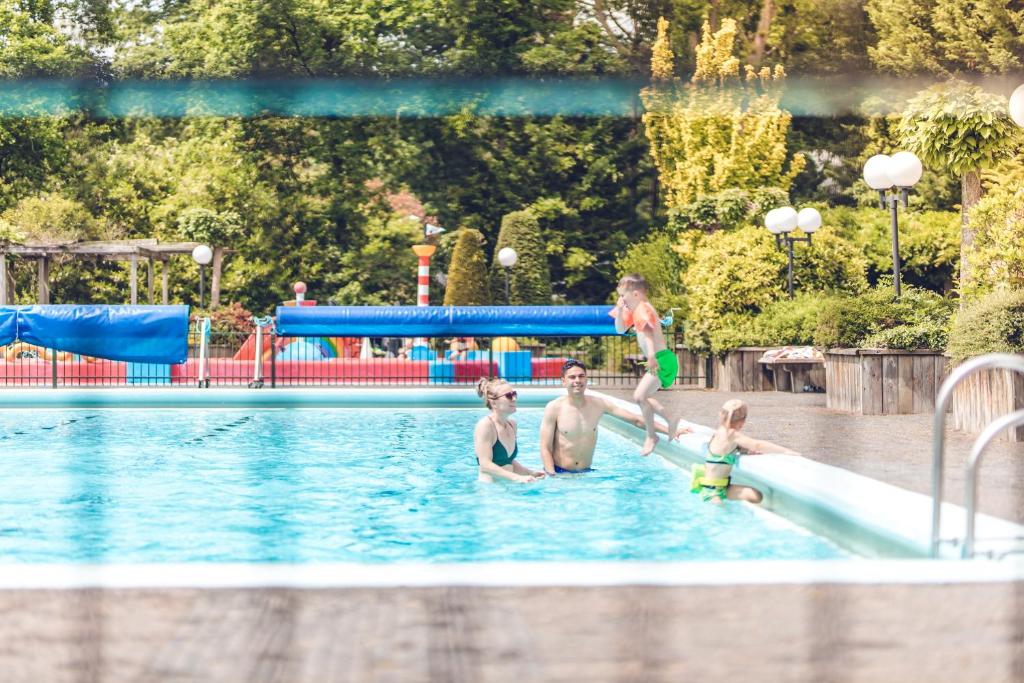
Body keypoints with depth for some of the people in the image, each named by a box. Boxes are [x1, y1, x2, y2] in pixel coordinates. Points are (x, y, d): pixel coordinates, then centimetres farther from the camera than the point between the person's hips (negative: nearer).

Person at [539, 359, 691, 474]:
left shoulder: (598, 404, 1)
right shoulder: (554, 408, -8)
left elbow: (636, 420, 2)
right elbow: (545, 449, -7)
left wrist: (671, 431, -4)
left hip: (586, 473, 3)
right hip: (560, 472, -3)